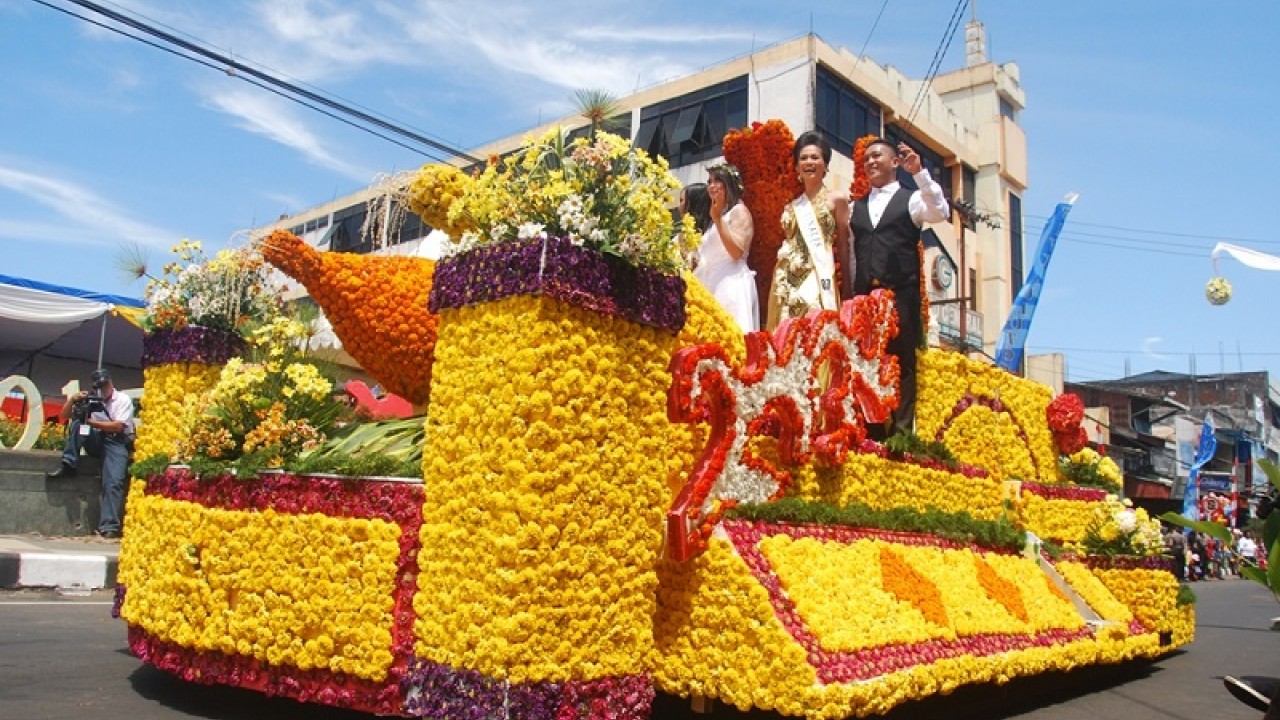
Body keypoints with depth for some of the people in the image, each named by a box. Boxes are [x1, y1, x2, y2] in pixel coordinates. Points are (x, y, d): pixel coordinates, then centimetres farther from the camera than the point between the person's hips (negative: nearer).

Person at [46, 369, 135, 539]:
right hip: (96, 441, 5)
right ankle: (67, 465, -22)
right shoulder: (90, 400, 15)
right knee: (77, 422, -21)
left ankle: (109, 527, -26)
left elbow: (118, 426, -11)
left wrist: (92, 423, -13)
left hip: (117, 443, -5)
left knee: (113, 483, -22)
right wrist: (72, 399, -6)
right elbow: (64, 415, 12)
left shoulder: (123, 400, 0)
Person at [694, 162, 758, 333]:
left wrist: (718, 218, -12)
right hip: (711, 284, 8)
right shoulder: (717, 216, 25)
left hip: (731, 284, -8)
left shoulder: (739, 211, 1)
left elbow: (737, 252, -14)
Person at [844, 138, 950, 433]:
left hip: (901, 296, -3)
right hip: (864, 296, 4)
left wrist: (919, 172, -19)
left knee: (903, 364, 0)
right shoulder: (856, 206, 19)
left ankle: (902, 432, 2)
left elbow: (940, 212, -13)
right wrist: (848, 292, 10)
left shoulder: (911, 199, 8)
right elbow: (850, 253, 17)